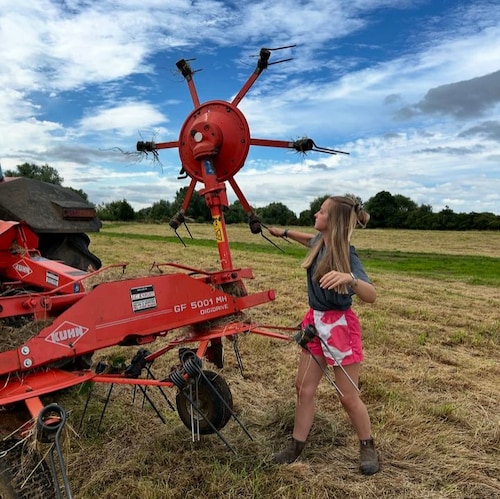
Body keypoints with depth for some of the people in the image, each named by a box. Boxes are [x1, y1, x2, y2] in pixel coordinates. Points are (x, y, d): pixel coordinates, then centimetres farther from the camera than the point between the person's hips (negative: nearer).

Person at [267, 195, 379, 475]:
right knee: (305, 388, 12)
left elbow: (371, 296, -33)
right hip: (316, 322, 7)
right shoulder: (320, 241, -1)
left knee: (349, 397, 7)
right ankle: (297, 446, 27)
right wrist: (285, 233, 30)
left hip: (340, 326, -7)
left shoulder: (347, 254, -22)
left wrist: (350, 279, -51)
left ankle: (368, 447, 32)